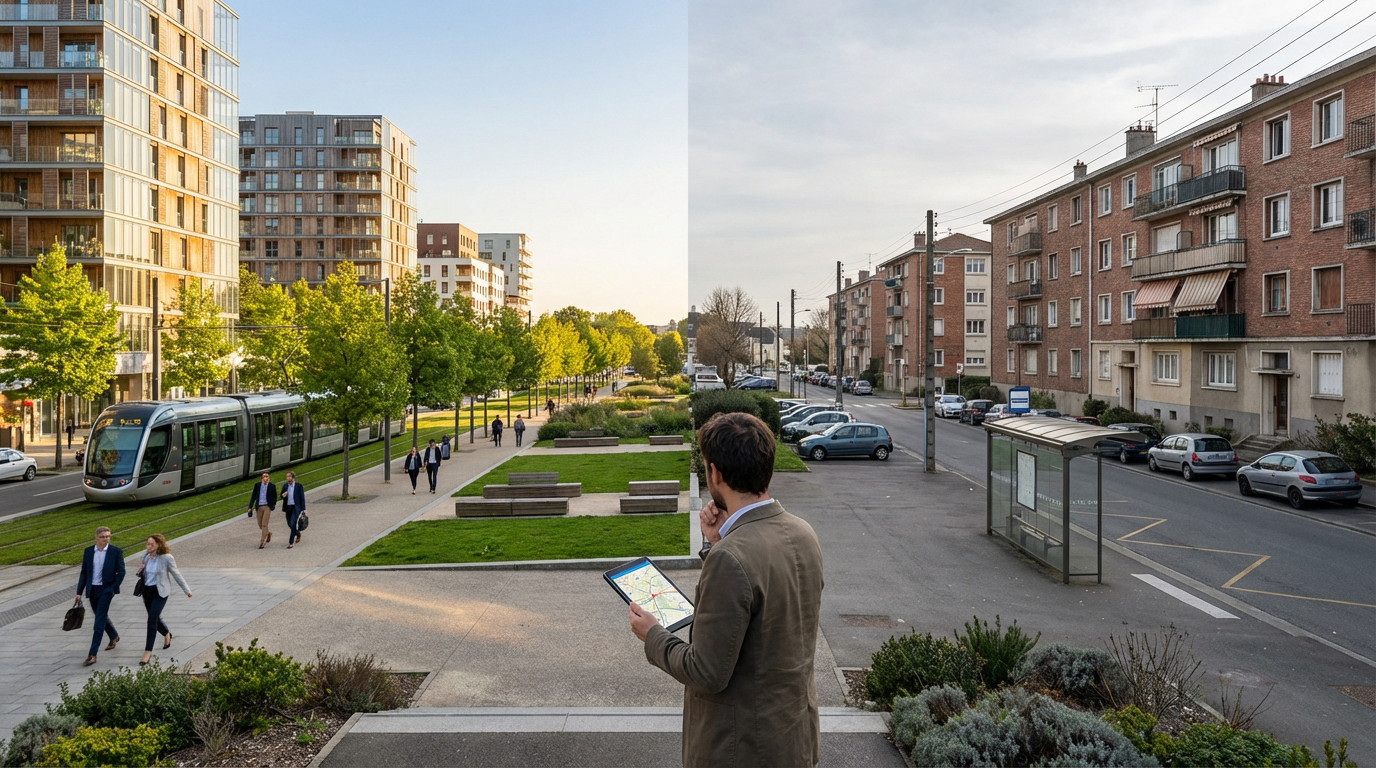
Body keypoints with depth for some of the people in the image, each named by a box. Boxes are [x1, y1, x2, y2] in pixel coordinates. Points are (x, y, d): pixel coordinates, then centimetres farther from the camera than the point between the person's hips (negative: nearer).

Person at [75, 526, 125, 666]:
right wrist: (79, 592, 6)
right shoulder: (88, 551, 4)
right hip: (92, 590, 5)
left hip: (106, 589, -5)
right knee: (102, 617, 21)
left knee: (99, 623, -9)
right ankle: (114, 637, 47)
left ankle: (92, 654, -8)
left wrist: (113, 589, -12)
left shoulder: (116, 551, -7)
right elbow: (84, 573, 9)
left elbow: (121, 572, -5)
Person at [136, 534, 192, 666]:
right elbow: (144, 573, 18)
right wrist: (140, 572, -7)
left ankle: (148, 652, -7)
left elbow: (176, 574, -5)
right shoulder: (146, 556, 2)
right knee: (155, 619, 17)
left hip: (160, 592, -6)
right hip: (147, 590, 6)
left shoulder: (166, 558, -14)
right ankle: (167, 634, 48)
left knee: (152, 620, -13)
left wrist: (187, 590, 1)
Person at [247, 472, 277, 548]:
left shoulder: (272, 486, -3)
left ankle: (262, 542, -4)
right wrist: (250, 507, 3)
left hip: (267, 507, -3)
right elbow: (253, 496, 7)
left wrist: (273, 506, 1)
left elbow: (275, 498, 7)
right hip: (259, 507, 4)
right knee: (260, 524, 11)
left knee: (264, 524, -9)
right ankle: (268, 533, 38)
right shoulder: (257, 485, 3)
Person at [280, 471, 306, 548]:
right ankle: (298, 534, 41)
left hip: (296, 507, -5)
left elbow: (302, 498, -3)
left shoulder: (299, 486, -6)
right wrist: (283, 496, -11)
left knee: (293, 524, -14)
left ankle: (291, 542, -8)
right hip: (288, 507, 5)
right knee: (289, 524, 12)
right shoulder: (285, 485, 6)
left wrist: (303, 509, -5)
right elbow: (282, 497, 14)